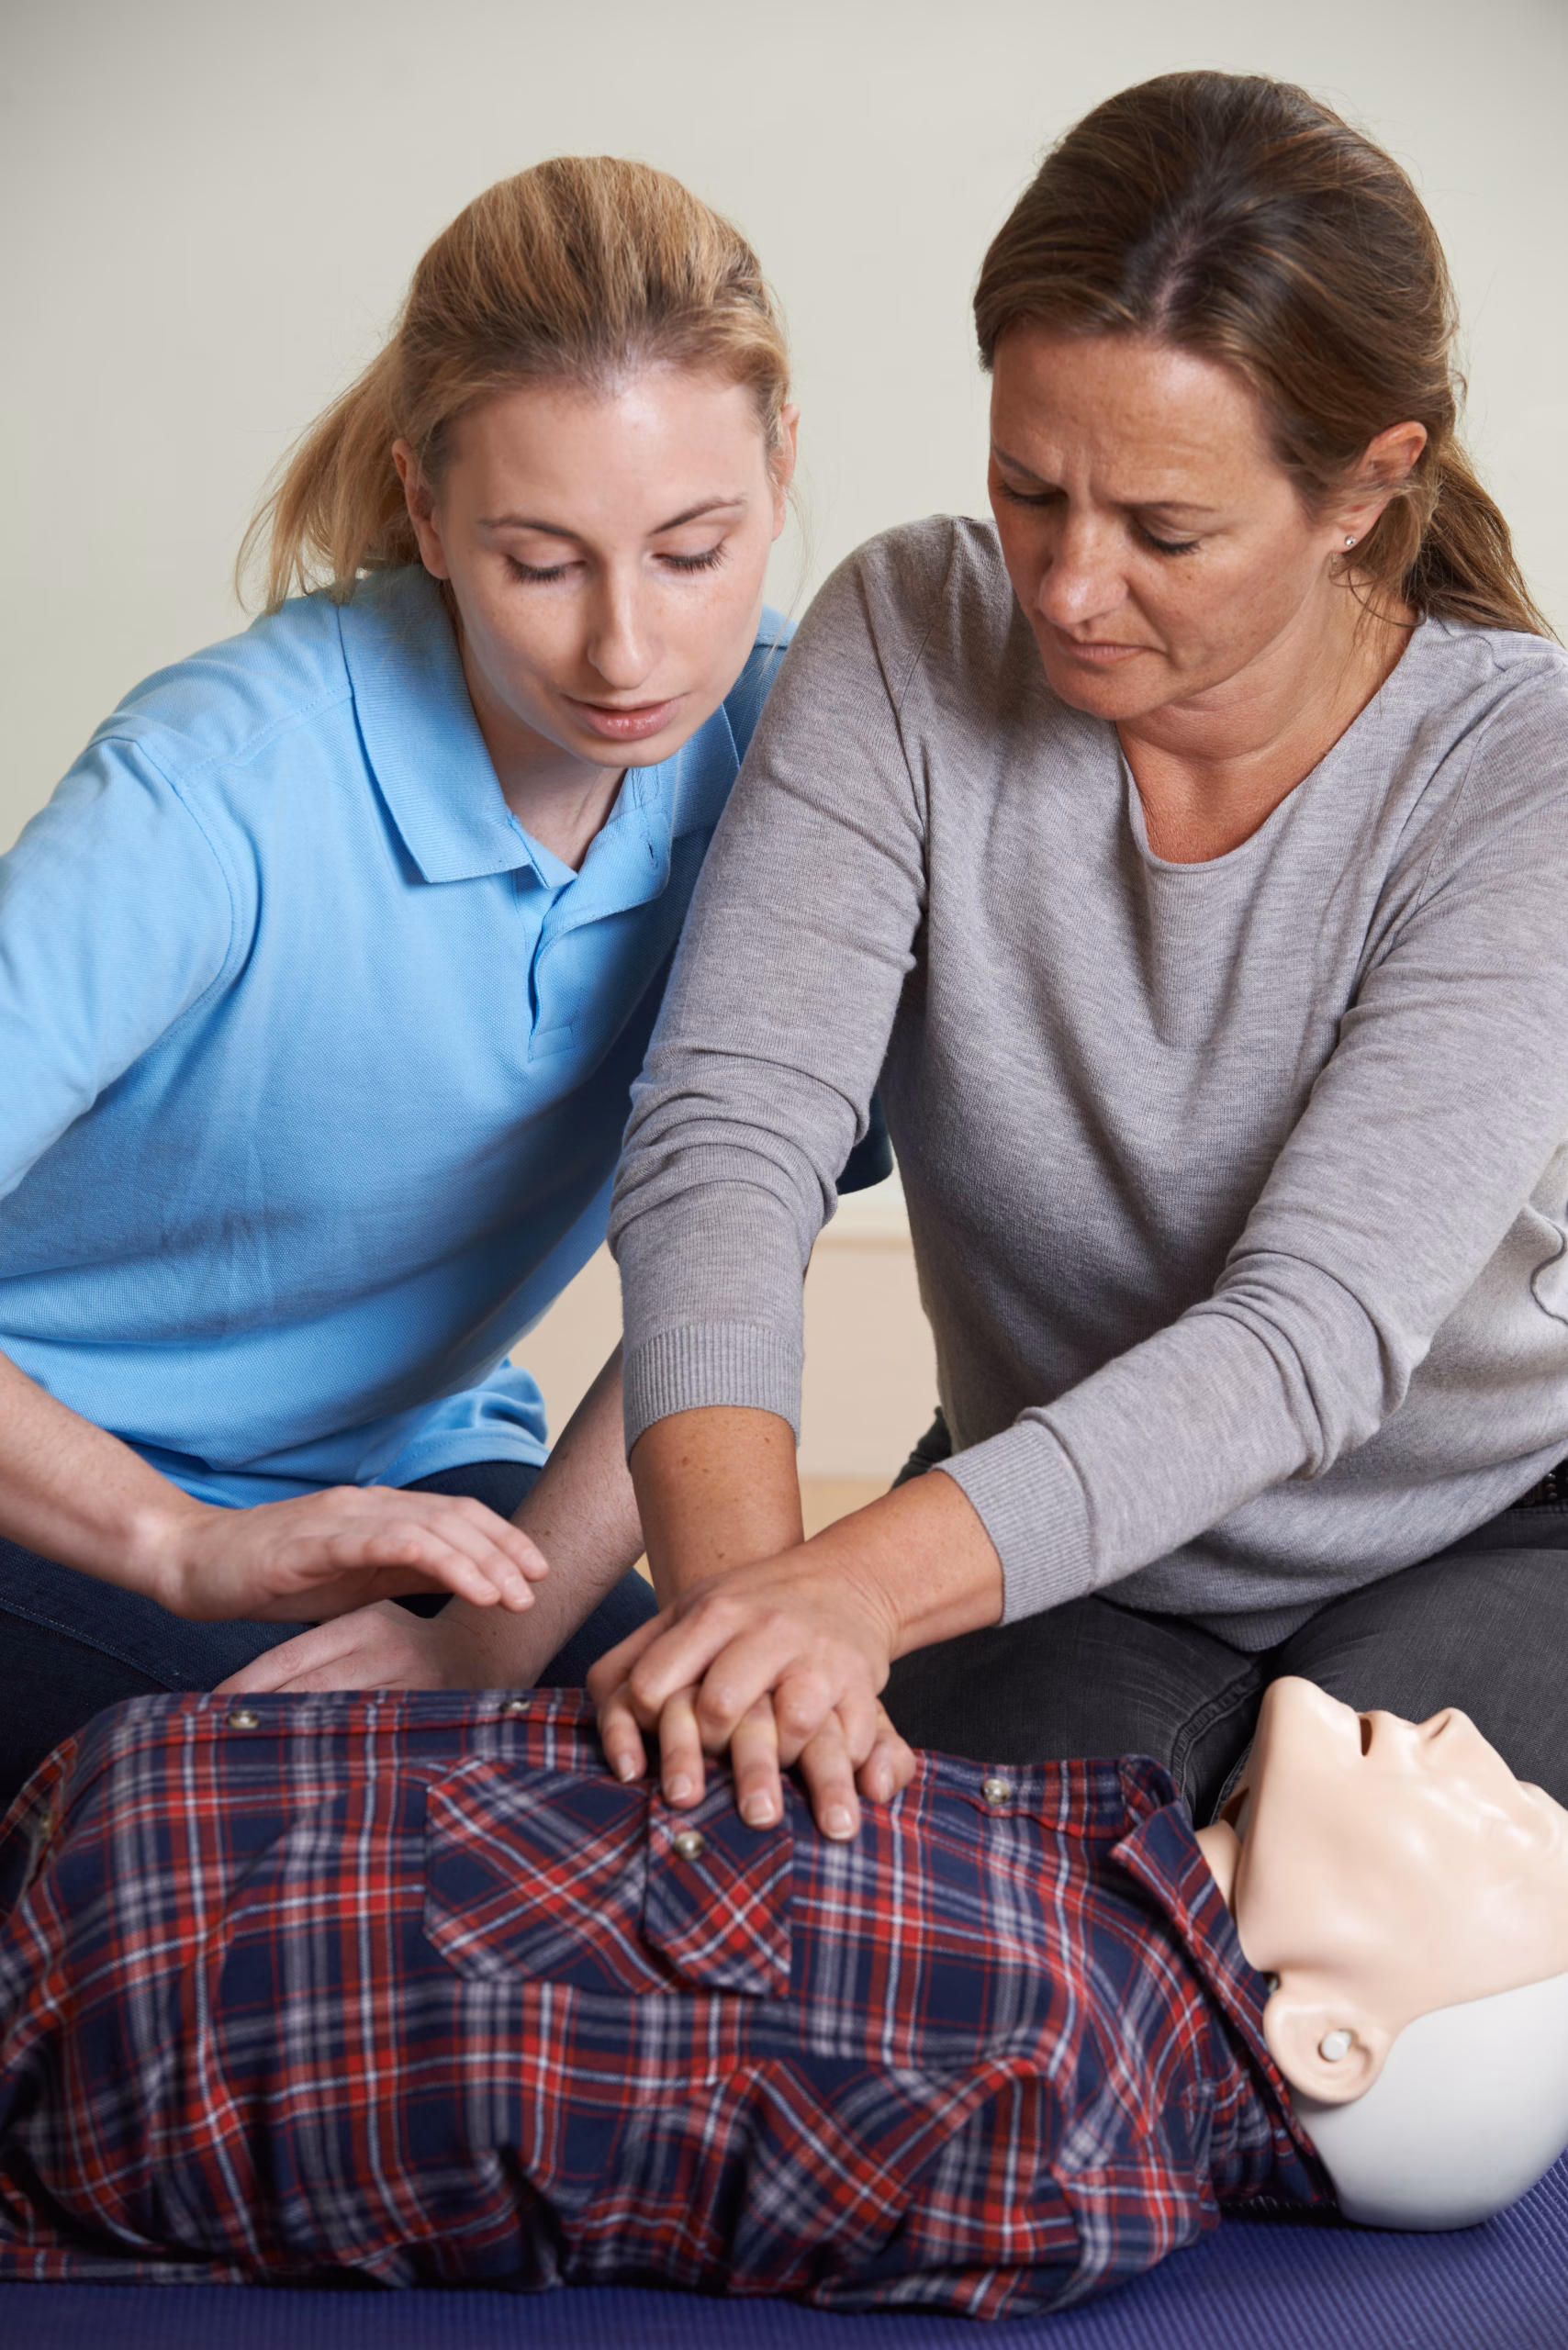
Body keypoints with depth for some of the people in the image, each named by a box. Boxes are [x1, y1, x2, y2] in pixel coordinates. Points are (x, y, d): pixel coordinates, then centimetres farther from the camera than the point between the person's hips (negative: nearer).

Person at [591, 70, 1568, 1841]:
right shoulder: (909, 644, -15)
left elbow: (1316, 1331, -32)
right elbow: (726, 1138, -24)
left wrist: (861, 1581, -49)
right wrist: (732, 1576, -44)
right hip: (1053, 1562, 1)